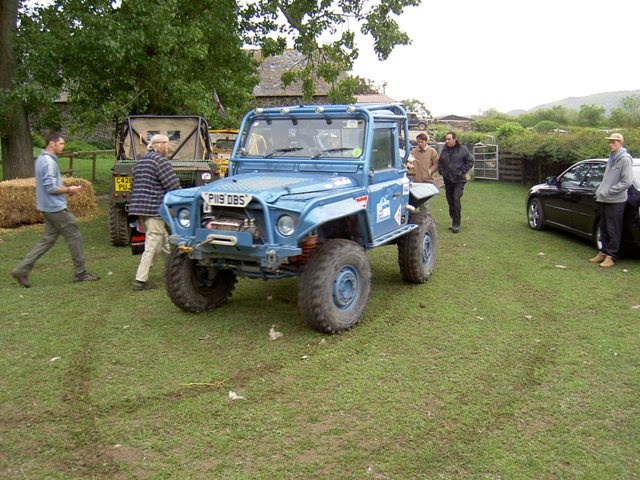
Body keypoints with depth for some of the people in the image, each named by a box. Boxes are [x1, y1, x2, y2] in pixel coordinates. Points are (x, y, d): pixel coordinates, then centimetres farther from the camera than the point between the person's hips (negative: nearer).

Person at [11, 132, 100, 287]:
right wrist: (69, 190, -9)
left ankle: (22, 270, 9)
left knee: (47, 240, 12)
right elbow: (51, 188, -22)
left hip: (49, 208, 10)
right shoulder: (49, 162, -18)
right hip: (56, 208, -10)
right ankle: (81, 273, 10)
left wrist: (65, 189, 12)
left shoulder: (41, 159, 14)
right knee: (74, 238, 0)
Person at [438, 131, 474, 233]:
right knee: (450, 201, 9)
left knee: (456, 200, -16)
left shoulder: (463, 149, -4)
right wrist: (442, 171, 7)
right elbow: (440, 163, 22)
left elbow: (470, 162, 0)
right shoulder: (444, 151, 9)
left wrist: (462, 171, -9)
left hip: (459, 180, -5)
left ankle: (456, 224, -12)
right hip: (447, 180, 5)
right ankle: (454, 222, 21)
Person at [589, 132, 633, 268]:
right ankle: (603, 252, 23)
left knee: (613, 231, -2)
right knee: (604, 229, 14)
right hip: (604, 200, 8)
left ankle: (611, 257, 3)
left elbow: (627, 182, -17)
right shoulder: (611, 159, 14)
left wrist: (608, 191, -16)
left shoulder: (625, 159, -11)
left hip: (616, 201, -8)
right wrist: (600, 191, 8)